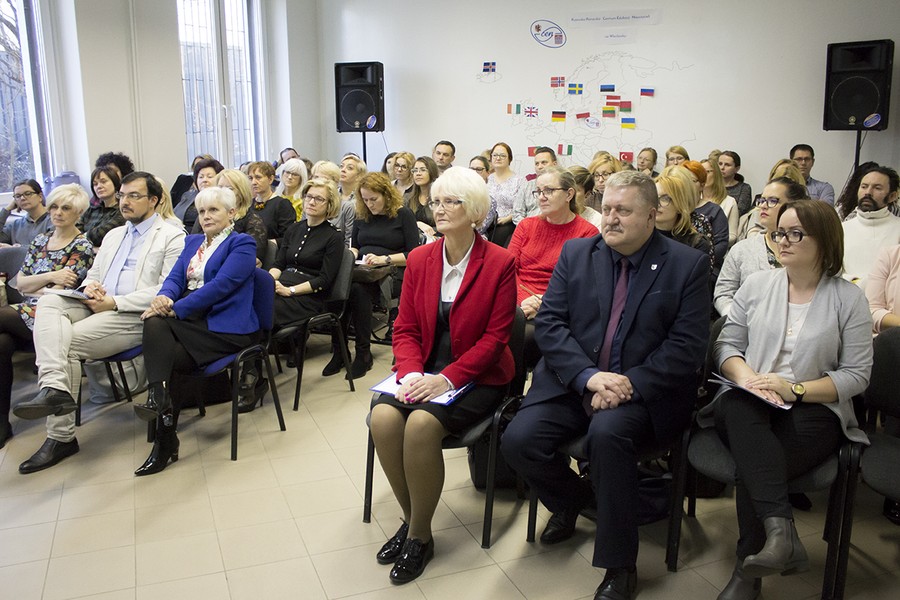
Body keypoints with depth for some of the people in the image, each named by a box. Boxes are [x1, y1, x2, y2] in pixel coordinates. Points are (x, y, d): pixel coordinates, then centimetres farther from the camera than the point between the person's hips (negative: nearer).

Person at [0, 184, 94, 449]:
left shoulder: (82, 247, 1)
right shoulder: (40, 240, 20)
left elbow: (58, 294, -6)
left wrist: (31, 286, 3)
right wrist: (50, 277, -5)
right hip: (28, 310, 5)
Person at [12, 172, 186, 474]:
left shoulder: (172, 237, 1)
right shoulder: (113, 235, 28)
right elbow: (92, 275, 29)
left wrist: (115, 302, -16)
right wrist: (90, 287, 1)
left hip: (134, 316, -7)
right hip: (96, 308, 7)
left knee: (66, 341, -24)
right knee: (49, 302, -22)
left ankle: (61, 436, -17)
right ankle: (54, 388, -36)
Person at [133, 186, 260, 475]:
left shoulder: (242, 244, 0)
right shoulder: (193, 242, 24)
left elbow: (221, 285, -13)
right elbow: (175, 277, 12)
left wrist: (175, 308, -19)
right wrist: (164, 297, -13)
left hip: (225, 327, -6)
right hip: (189, 320, 6)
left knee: (167, 359, -25)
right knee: (155, 322, -28)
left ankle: (165, 442, -15)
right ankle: (159, 397, -29)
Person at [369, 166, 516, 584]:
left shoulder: (499, 263, -7)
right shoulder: (419, 259, 7)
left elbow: (495, 337, -10)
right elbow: (405, 329, 6)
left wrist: (447, 378, -21)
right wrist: (412, 373, -14)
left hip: (476, 376, -4)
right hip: (423, 371, 4)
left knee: (422, 423, -29)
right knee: (383, 417, -24)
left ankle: (420, 535, -6)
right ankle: (411, 518, 0)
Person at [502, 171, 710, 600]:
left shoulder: (688, 265, -1)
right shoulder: (576, 253, 7)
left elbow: (687, 346, -8)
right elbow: (548, 323, -1)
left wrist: (630, 384, -20)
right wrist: (588, 376, -17)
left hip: (643, 391, -3)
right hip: (573, 382, 4)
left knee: (607, 432, -34)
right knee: (518, 440, -18)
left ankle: (620, 565, -13)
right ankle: (571, 498, 18)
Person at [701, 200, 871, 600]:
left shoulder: (849, 299, 5)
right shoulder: (757, 285, 12)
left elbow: (856, 375, 1)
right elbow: (727, 344, 11)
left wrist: (795, 389, -13)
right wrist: (746, 377, -11)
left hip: (813, 409, -2)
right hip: (750, 403, 2)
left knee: (751, 464, -31)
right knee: (738, 407, -36)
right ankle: (780, 529, -46)